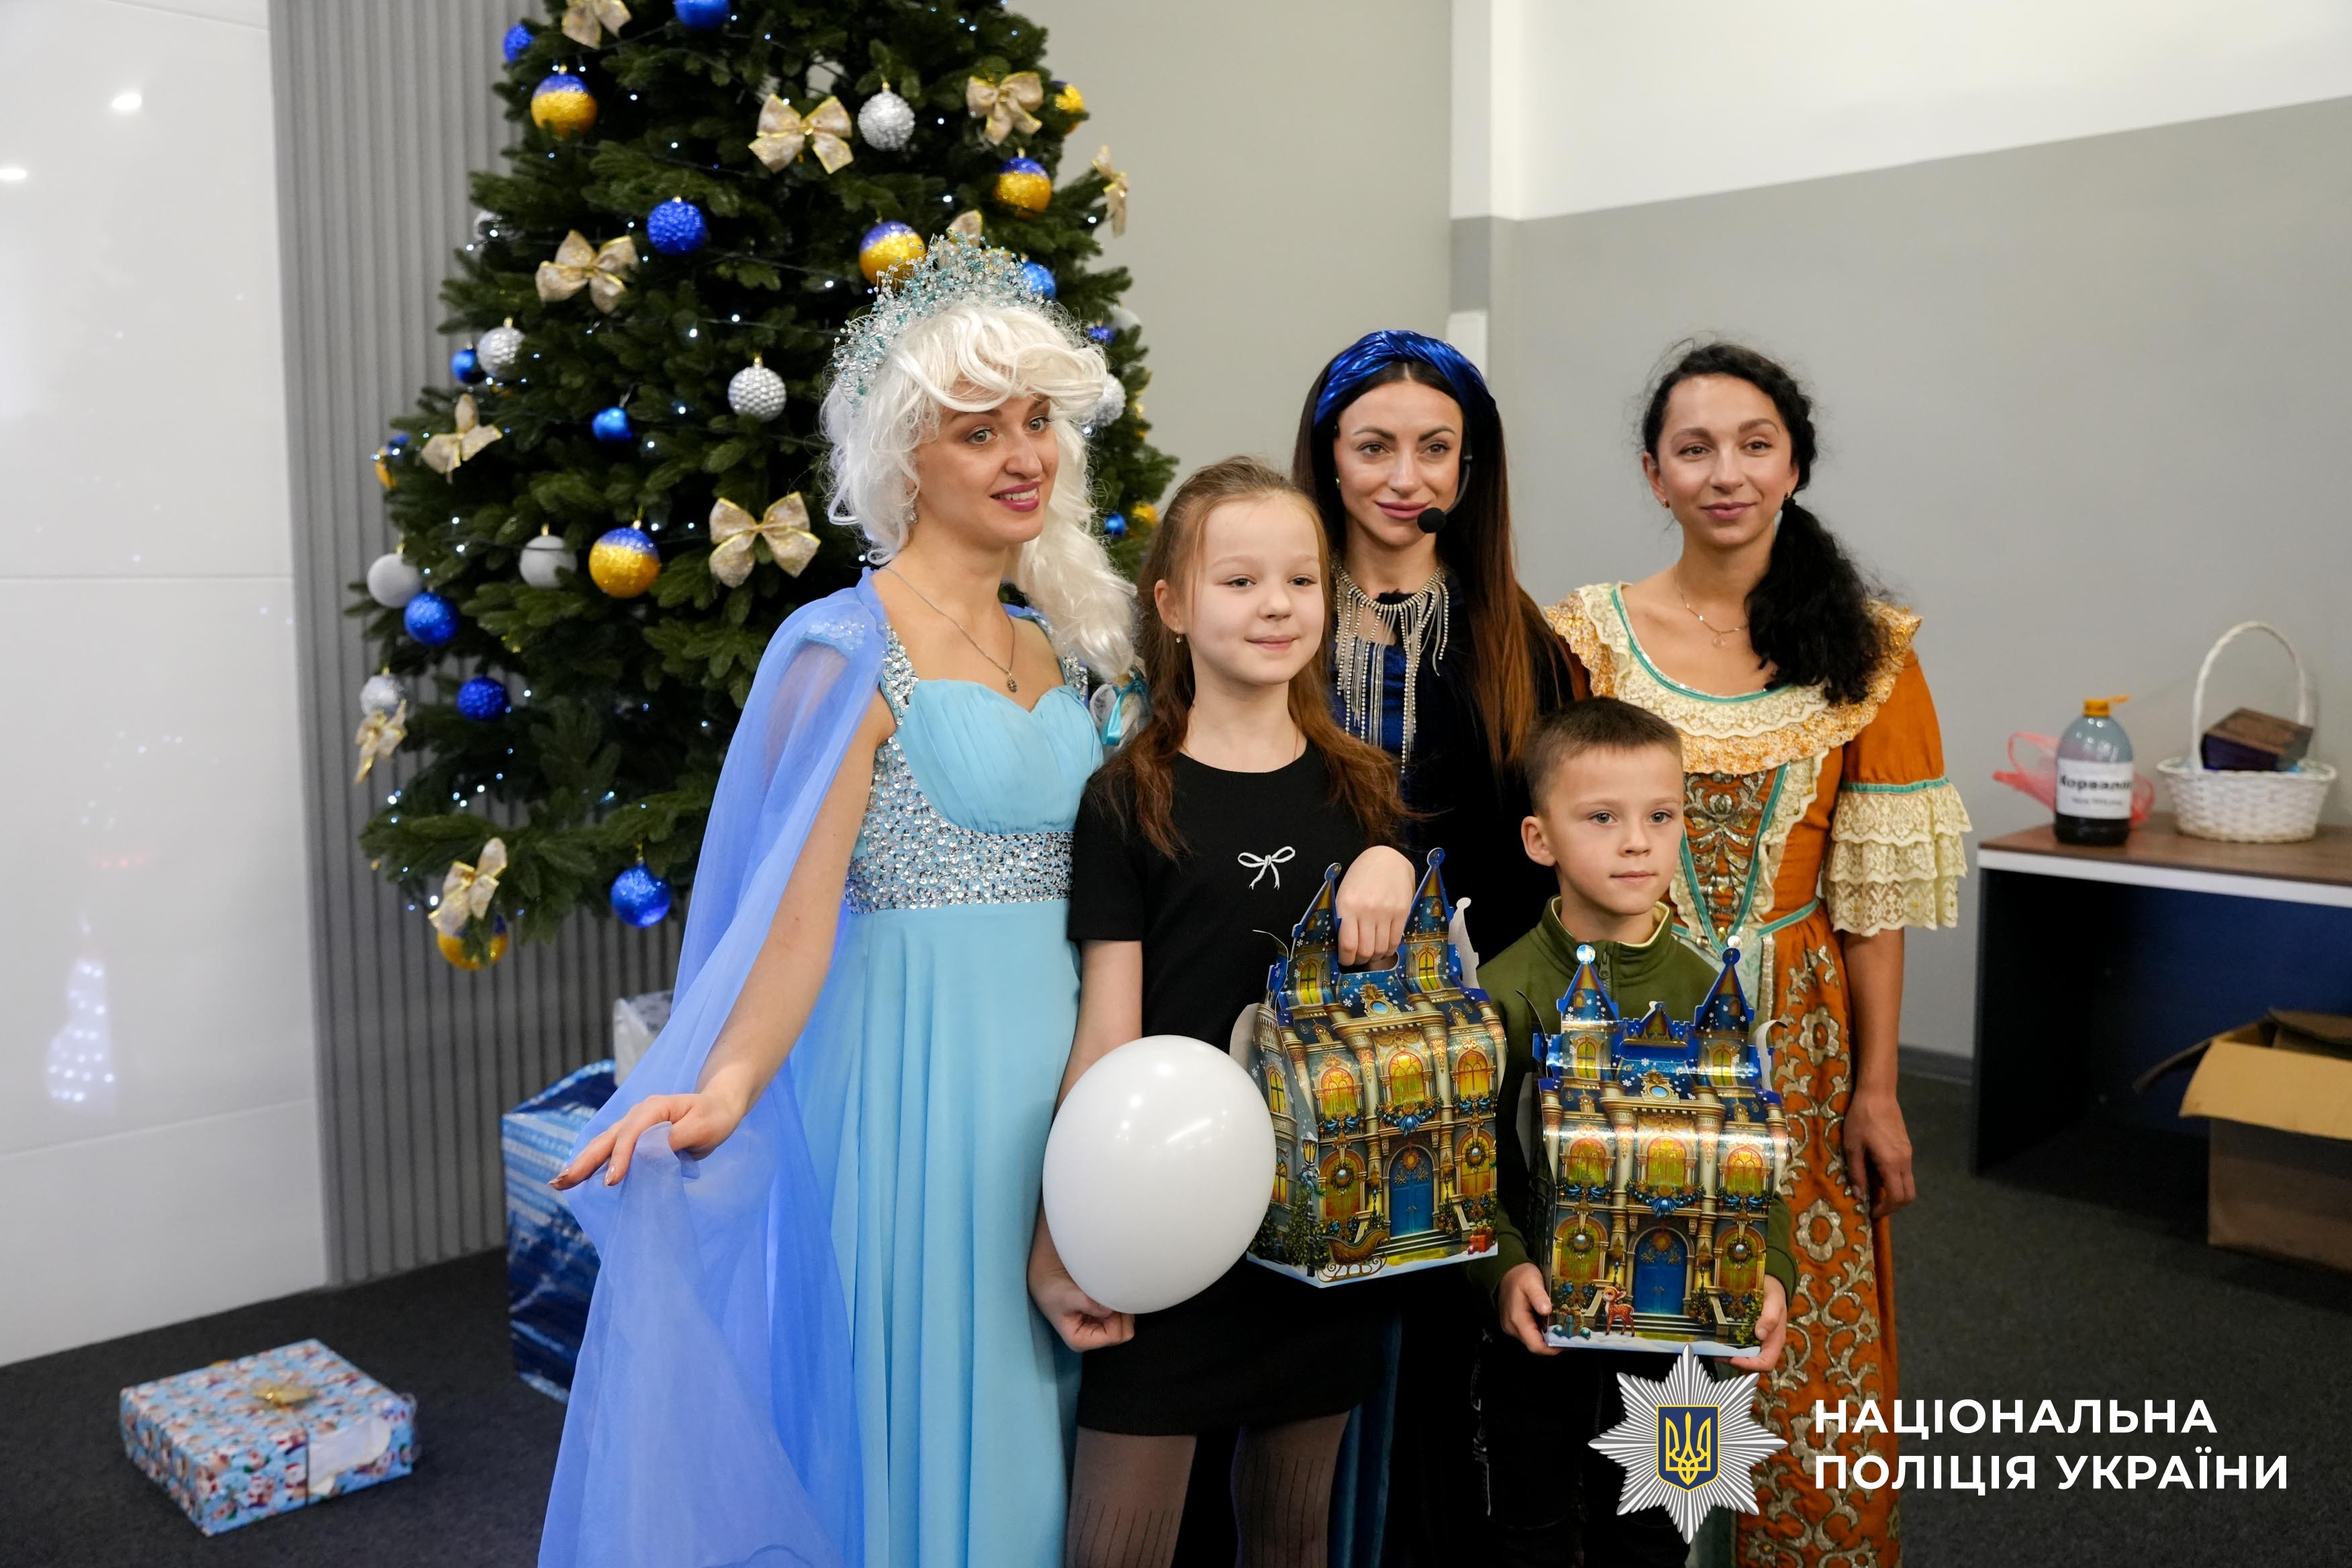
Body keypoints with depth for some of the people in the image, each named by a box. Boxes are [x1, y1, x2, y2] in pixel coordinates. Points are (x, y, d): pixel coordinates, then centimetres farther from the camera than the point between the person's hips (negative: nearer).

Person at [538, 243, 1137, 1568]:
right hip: (914, 1075, -7)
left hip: (1055, 1070, 7)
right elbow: (797, 910, -17)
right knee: (922, 1411, 6)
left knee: (1031, 1413, 18)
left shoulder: (1058, 651, 11)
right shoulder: (851, 651, -11)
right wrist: (723, 1090, -31)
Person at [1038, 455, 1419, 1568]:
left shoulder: (1361, 788, 6)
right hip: (1171, 1205, -3)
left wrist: (1394, 873, -8)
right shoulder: (1131, 798, -6)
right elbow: (1108, 1028, -7)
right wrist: (1066, 1227, -12)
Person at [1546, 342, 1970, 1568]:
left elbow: (1876, 886, -1)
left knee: (1806, 1349, 8)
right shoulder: (1590, 632, -2)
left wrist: (1876, 1086, -4)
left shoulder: (1862, 648, 0)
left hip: (1796, 1034, 1)